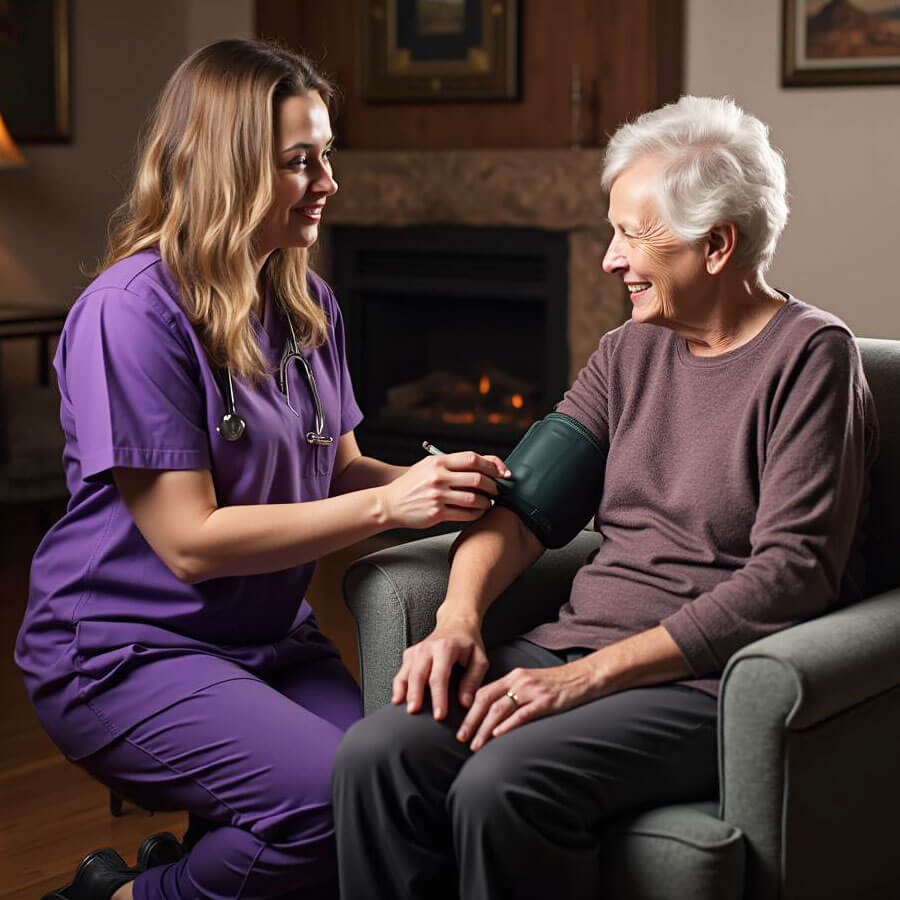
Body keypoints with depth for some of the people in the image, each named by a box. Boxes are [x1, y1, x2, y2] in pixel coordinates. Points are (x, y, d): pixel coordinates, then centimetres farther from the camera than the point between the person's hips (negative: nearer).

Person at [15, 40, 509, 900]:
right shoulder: (132, 311, -17)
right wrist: (388, 506, -21)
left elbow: (336, 469, 10)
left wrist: (428, 481, -12)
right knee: (339, 794, -27)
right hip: (124, 652, -7)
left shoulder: (308, 305, 8)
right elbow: (192, 542, -20)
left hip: (268, 638, 7)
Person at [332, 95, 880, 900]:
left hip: (712, 682, -6)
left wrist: (593, 674, -20)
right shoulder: (629, 353, 15)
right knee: (375, 758, -18)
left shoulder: (811, 355, -6)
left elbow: (791, 572, -15)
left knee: (501, 789, -31)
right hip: (574, 648, 6)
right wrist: (458, 617, -12)